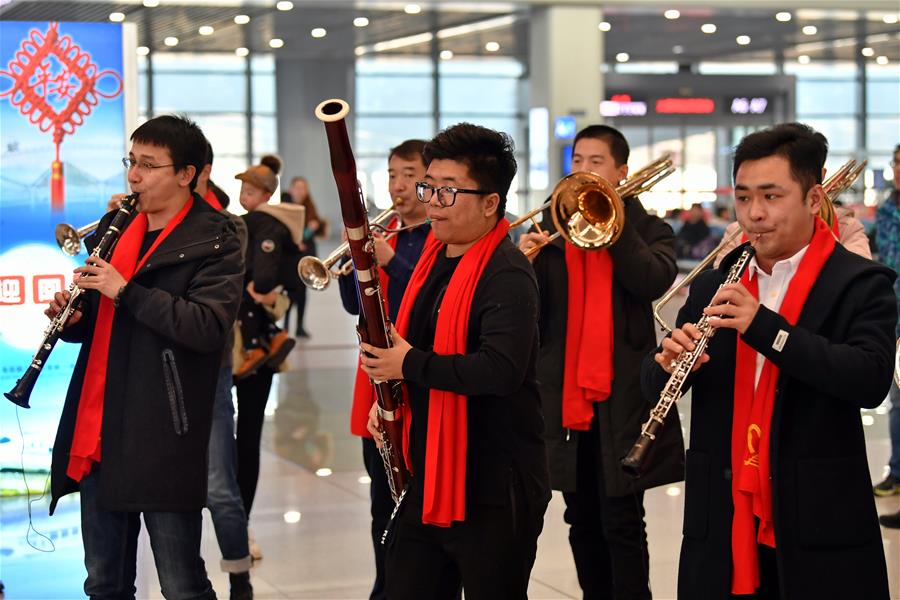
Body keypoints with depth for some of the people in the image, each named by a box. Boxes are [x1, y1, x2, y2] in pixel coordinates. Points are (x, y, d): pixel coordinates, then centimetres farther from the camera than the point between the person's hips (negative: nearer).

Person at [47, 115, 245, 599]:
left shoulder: (213, 242, -6)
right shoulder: (116, 228, 15)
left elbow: (208, 327, -21)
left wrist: (126, 291, -22)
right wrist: (69, 317, 0)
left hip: (163, 440, -7)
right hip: (97, 433, 7)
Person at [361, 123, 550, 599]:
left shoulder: (507, 275, -17)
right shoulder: (434, 259, 11)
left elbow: (501, 369, -30)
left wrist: (411, 365, -21)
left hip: (492, 488, -9)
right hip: (427, 475, 9)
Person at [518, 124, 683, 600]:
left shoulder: (647, 230, 4)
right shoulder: (550, 230, 10)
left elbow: (655, 281, -17)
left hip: (622, 396, -3)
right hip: (566, 395, 3)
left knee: (621, 521, -3)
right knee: (582, 521, 12)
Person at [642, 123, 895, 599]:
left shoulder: (860, 285, -5)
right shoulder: (713, 286, 9)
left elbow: (871, 379, -20)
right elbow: (655, 388, 9)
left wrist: (764, 325, -27)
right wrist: (669, 362, -14)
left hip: (819, 531, -4)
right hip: (720, 529, 4)